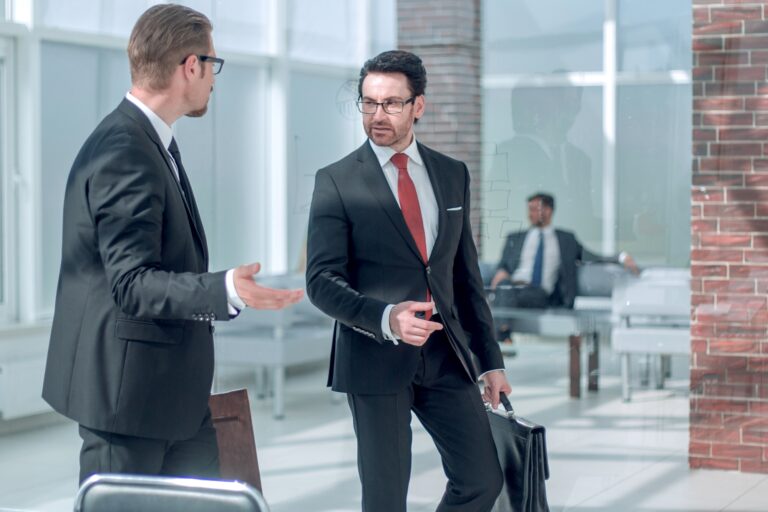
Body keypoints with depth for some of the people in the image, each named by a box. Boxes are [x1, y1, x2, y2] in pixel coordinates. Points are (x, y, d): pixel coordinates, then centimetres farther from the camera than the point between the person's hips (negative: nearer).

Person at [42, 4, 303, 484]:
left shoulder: (148, 141, 12)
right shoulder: (125, 152, -20)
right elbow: (131, 284, -25)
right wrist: (227, 290, -37)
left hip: (171, 387, 10)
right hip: (128, 388, -10)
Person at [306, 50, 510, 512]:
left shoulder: (453, 175, 9)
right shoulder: (337, 181, -4)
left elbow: (466, 273, 14)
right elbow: (322, 280, -10)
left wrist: (491, 359, 12)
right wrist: (385, 317, -27)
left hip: (446, 352, 4)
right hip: (375, 355, -4)